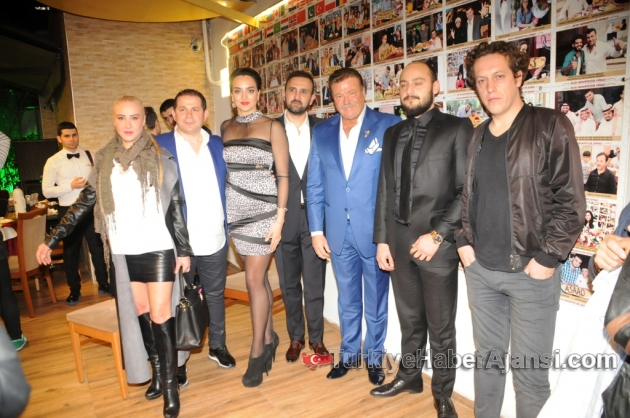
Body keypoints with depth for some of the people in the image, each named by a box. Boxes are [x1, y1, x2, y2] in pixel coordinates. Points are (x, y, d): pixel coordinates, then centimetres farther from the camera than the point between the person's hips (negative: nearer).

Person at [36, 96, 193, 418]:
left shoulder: (160, 158, -4)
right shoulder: (104, 161, 6)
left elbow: (176, 206, -5)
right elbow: (84, 203, 8)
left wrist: (184, 249, -7)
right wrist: (51, 240, 4)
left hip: (158, 249, -4)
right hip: (124, 252, 4)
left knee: (160, 315, -3)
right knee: (139, 314, 11)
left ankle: (171, 385, 8)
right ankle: (158, 372, 28)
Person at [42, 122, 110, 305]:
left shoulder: (89, 156, 5)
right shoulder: (53, 161, -3)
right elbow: (46, 191, -7)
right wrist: (71, 186, -17)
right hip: (68, 211, -1)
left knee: (97, 247, 8)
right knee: (71, 251, 9)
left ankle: (103, 284, 23)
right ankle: (74, 290, 23)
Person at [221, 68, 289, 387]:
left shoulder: (272, 127, -4)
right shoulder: (226, 127, 10)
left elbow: (283, 175, -6)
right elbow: (223, 171, 12)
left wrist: (279, 217, -12)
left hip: (263, 210, -4)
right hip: (235, 212, 4)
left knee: (254, 278, -3)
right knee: (259, 277, 12)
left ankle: (257, 352, 11)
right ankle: (269, 339, 27)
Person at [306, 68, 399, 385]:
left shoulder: (389, 126, -6)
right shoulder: (321, 132, 5)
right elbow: (314, 186, 6)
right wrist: (316, 230, 3)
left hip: (375, 230, -3)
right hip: (339, 233, 3)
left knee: (376, 300, 13)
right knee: (347, 299, 18)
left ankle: (374, 357, 34)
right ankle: (349, 354, 37)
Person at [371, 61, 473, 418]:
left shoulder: (458, 129, -4)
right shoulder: (392, 134, 11)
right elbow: (385, 190, 11)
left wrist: (437, 234, -15)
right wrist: (382, 239, 6)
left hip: (437, 244, -4)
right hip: (399, 242, 5)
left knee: (441, 326, 10)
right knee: (410, 319, 19)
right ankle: (409, 376, 39)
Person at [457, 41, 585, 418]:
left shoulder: (551, 125, -6)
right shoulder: (477, 137, 10)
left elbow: (571, 199, -10)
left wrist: (547, 259, -13)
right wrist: (464, 242, 3)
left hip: (531, 272, -4)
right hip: (480, 269, 5)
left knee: (529, 371, 7)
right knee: (488, 357, 18)